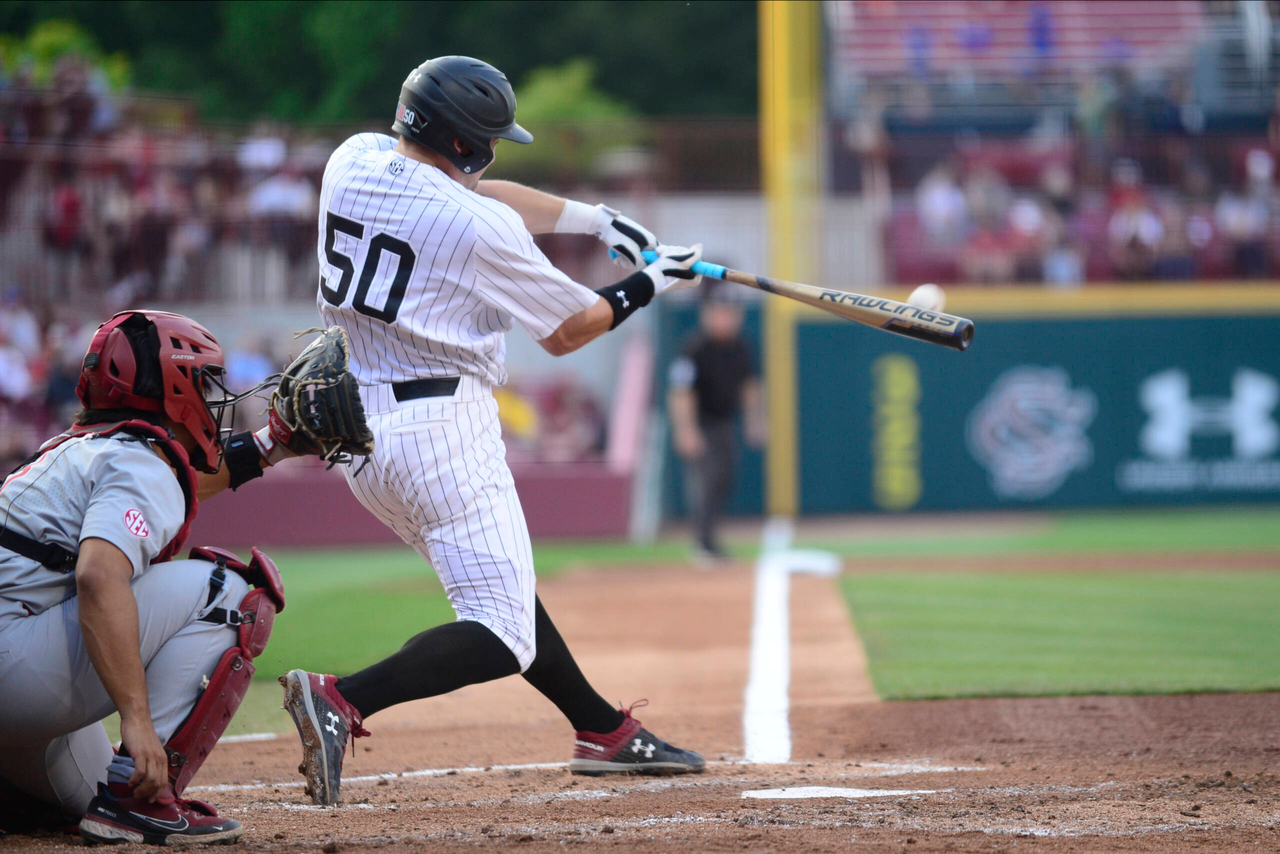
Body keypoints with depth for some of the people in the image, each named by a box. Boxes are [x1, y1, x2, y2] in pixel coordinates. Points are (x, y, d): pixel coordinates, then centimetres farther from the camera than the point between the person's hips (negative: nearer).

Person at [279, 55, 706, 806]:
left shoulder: (354, 160, 5)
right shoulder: (482, 230, -15)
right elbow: (566, 332, -1)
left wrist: (594, 218, 21)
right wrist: (648, 286, 14)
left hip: (354, 426, 9)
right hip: (443, 427, -9)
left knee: (500, 584, 23)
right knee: (502, 636, -8)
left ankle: (604, 730, 32)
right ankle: (343, 700, -26)